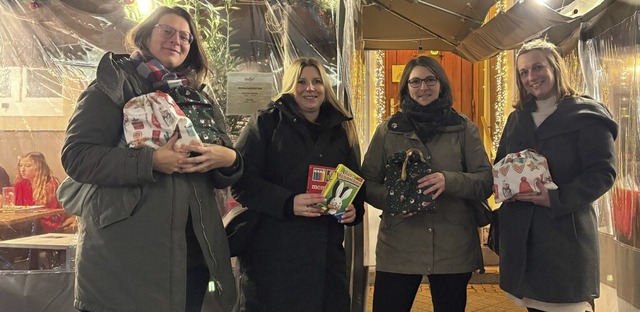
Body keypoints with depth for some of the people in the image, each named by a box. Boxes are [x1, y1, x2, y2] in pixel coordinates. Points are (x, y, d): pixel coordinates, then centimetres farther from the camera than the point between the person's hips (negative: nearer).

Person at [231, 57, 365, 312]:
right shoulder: (267, 122, -2)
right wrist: (287, 203, -24)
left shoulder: (342, 129, 12)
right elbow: (242, 179, -11)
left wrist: (355, 210, -4)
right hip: (272, 251, -4)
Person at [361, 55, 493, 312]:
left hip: (454, 249, 1)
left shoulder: (464, 128, 5)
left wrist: (449, 181, -20)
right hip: (397, 249, 0)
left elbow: (486, 182, -1)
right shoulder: (388, 130, 6)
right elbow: (368, 183, 6)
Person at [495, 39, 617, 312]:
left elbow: (603, 173, -11)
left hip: (566, 231, -5)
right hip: (521, 234, 5)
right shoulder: (516, 118, 14)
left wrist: (557, 199, -23)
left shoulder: (587, 114, -3)